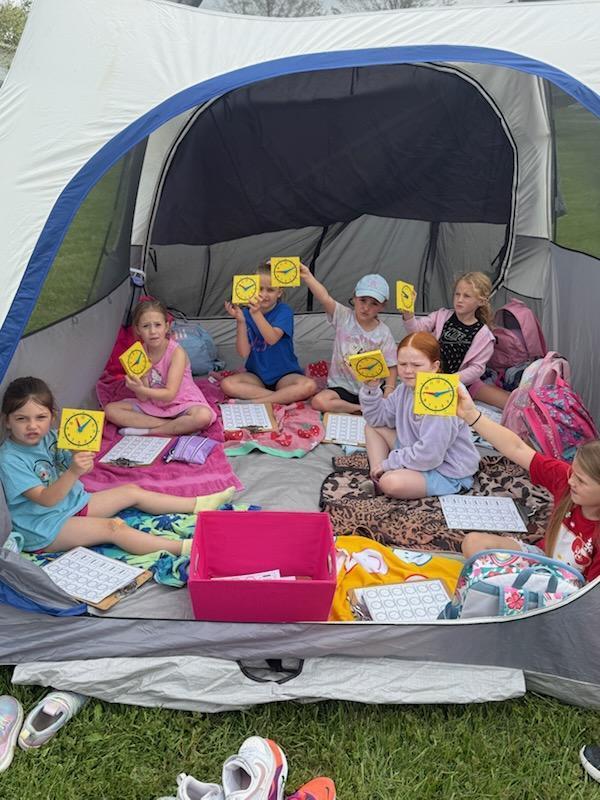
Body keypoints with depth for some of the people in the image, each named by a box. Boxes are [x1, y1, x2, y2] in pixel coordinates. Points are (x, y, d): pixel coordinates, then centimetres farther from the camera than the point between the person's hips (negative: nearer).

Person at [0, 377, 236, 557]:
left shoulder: (49, 437, 1)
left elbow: (77, 464, 3)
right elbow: (46, 499, -27)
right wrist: (73, 472, -41)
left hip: (74, 502, 9)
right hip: (45, 529, -8)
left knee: (131, 492, 6)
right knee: (113, 528, -25)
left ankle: (198, 505, 14)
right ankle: (183, 549, -34)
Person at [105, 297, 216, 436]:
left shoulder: (177, 352, -18)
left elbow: (169, 395, -23)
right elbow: (143, 398, -8)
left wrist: (140, 390, -37)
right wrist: (143, 374, -25)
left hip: (181, 404, -5)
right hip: (152, 405, 5)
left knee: (203, 416, -36)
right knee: (110, 409, -13)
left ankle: (147, 431, -20)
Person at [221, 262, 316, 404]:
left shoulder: (284, 311, -8)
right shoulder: (246, 313, -2)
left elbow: (272, 338, -28)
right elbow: (244, 353, -11)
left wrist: (256, 313, -41)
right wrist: (240, 321, -24)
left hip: (284, 375, -2)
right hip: (256, 375, 3)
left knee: (309, 386, -31)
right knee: (227, 384, -25)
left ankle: (254, 402, -24)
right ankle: (285, 398, -24)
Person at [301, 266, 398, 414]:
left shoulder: (383, 333, -2)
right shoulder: (344, 317, -5)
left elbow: (391, 368, -1)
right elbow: (325, 298, -22)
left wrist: (388, 394, -17)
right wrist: (307, 276, -38)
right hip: (342, 386, 0)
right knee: (319, 401, -27)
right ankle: (363, 410, -12)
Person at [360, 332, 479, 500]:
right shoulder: (406, 388, -1)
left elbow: (429, 455, -30)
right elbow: (378, 417, 8)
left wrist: (389, 462, -18)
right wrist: (371, 387, -8)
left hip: (448, 472, -10)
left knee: (391, 483, -35)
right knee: (372, 427, 10)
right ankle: (377, 480, 0)